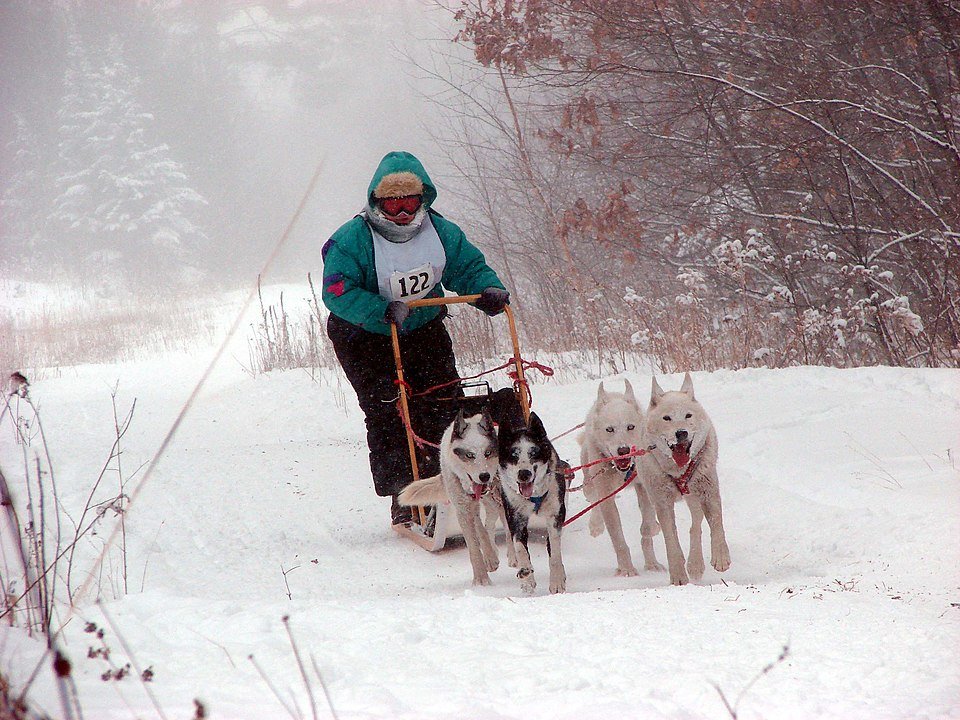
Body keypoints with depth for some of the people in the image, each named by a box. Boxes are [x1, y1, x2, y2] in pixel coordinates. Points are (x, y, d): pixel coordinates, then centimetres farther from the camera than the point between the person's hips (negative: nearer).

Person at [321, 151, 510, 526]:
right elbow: (337, 292, -27)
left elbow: (469, 267, 4)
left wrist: (489, 289, -19)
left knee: (446, 410, -3)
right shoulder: (353, 239, -20)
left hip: (425, 331, 4)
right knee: (388, 417, -10)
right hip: (367, 340, -4)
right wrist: (382, 310, -40)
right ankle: (405, 499, -7)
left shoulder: (441, 232, -6)